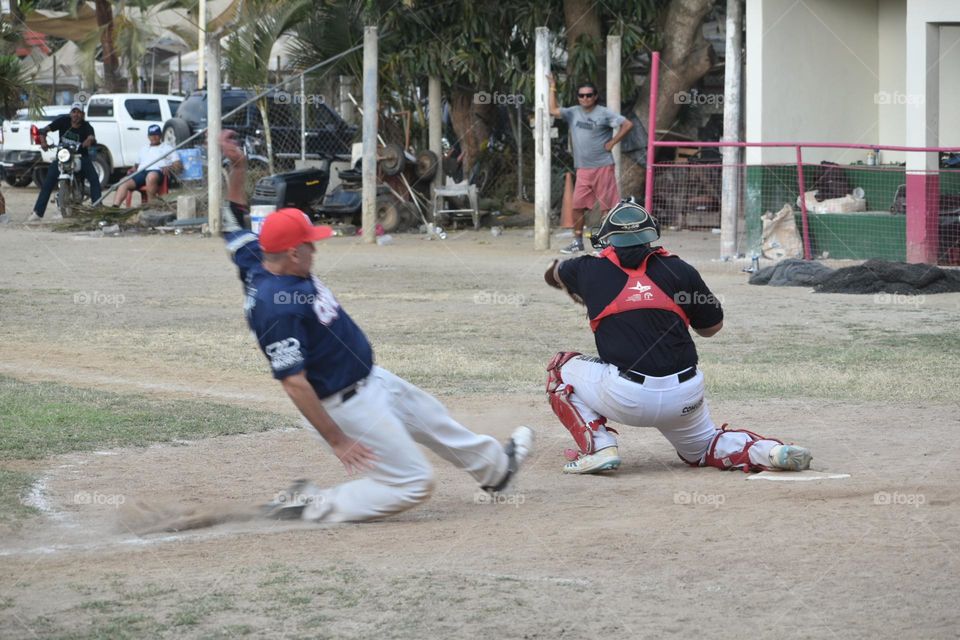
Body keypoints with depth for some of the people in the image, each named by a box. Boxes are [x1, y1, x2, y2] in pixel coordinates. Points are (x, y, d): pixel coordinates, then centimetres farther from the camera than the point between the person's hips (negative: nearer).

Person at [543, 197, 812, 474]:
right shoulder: (678, 270, 6)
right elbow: (712, 326, 17)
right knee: (703, 447, 30)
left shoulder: (590, 270, 5)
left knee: (562, 368, 20)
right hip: (684, 397, 3)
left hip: (625, 397, -3)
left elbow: (554, 274, 30)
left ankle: (598, 447, 2)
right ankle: (769, 451, 2)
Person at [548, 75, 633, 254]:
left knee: (607, 205, -3)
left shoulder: (604, 113, -6)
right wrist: (553, 88, 9)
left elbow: (627, 125, -9)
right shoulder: (573, 113, 10)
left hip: (603, 167, -5)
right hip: (583, 169, 5)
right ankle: (578, 241, 15)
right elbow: (553, 110, 11)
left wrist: (612, 143, -9)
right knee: (577, 205, 5)